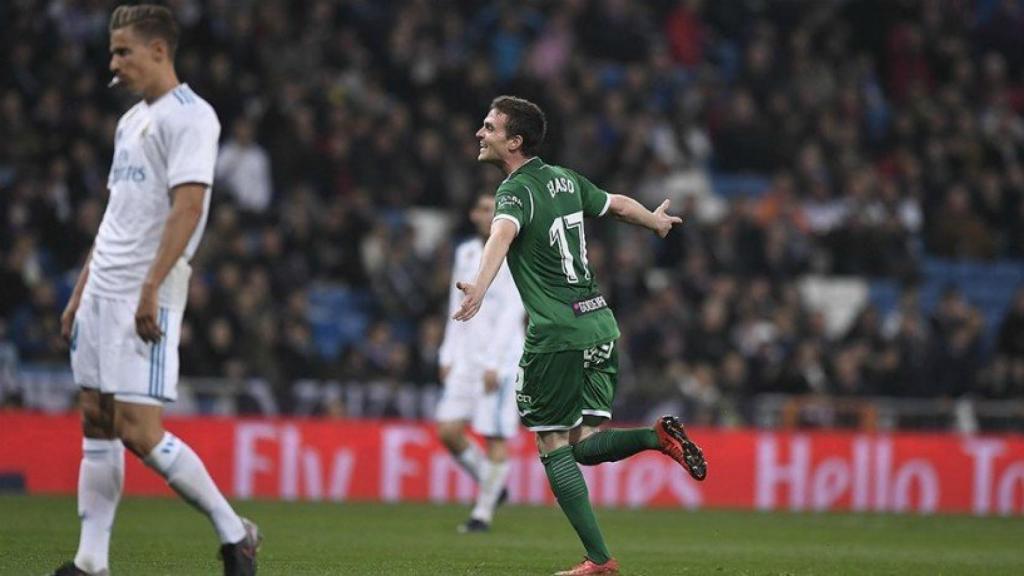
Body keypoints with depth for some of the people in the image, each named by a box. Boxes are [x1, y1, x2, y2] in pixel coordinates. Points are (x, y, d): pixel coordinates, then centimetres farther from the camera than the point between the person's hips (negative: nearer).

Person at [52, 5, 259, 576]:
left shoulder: (190, 116, -10)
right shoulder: (132, 120, 19)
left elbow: (187, 207, -19)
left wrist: (151, 287, -26)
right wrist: (81, 291, 21)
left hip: (146, 296, -9)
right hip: (102, 291, 9)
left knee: (138, 428, -14)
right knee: (97, 423, 6)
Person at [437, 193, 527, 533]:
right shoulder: (465, 253, 14)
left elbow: (512, 314, -13)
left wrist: (493, 364, -18)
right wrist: (447, 356, 13)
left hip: (501, 358, -6)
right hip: (466, 355, 6)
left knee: (495, 437, -4)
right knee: (448, 430, -4)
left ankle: (483, 512, 7)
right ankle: (491, 485, 17)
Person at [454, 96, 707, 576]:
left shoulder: (517, 191, -10)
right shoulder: (564, 179, 12)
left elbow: (503, 233, -33)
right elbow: (618, 205, 28)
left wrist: (480, 286, -51)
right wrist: (657, 221, 50)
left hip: (556, 335, -7)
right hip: (600, 324, 7)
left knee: (554, 448, 2)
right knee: (584, 444, 10)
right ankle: (656, 436, -13)